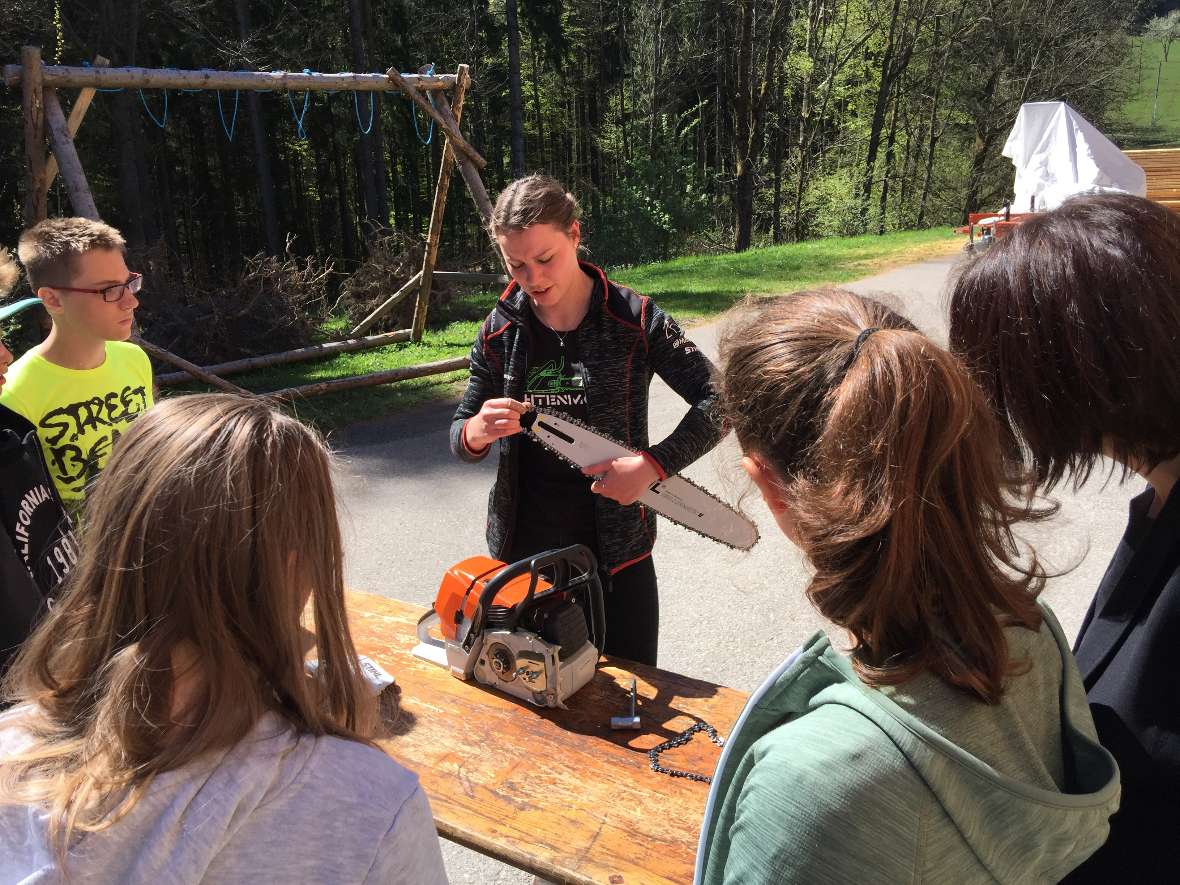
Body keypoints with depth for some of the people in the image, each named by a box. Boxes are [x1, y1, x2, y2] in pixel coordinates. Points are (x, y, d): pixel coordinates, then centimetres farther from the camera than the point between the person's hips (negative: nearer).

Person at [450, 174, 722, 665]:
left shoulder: (634, 319, -11)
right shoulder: (501, 330, -2)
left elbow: (717, 398, -9)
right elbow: (461, 435, 6)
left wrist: (654, 463, -22)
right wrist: (475, 433, -18)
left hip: (615, 550, -2)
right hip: (523, 549, 3)